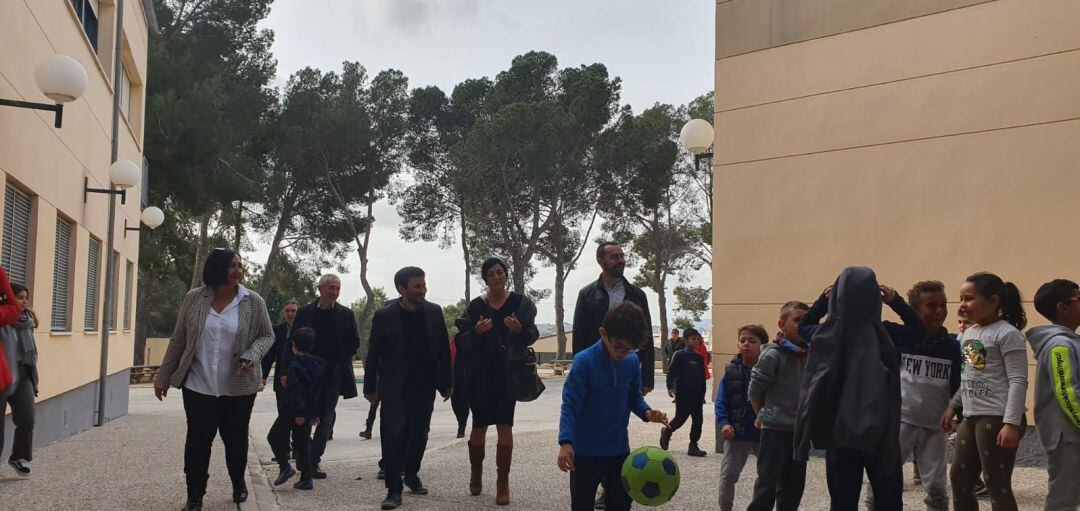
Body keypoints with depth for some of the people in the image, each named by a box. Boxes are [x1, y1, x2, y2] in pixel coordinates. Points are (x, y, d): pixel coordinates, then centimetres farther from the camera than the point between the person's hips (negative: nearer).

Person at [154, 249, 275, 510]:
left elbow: (267, 336, 2)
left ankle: (239, 484, 35)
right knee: (197, 440, 3)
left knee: (236, 439, 13)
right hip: (199, 386, 0)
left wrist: (251, 356, -18)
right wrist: (163, 377, 7)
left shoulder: (253, 302, -4)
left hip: (238, 387, 0)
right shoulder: (194, 299, -2)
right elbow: (178, 340, 5)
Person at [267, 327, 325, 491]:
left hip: (292, 413, -7)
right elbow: (321, 391, 12)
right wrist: (316, 412, 17)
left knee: (274, 437, 11)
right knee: (303, 445, 13)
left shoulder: (295, 366, -16)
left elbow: (296, 391, -23)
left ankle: (285, 467, -2)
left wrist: (298, 413, -23)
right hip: (309, 413, 7)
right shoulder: (319, 365, 8)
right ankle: (306, 479, 12)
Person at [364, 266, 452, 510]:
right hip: (394, 387, -3)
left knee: (419, 435, 11)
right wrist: (370, 388, 1)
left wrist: (446, 383, 6)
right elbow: (374, 354, -2)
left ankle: (412, 475, 33)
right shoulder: (385, 315, -8)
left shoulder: (434, 312, 0)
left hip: (425, 386, 3)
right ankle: (394, 489, 0)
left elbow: (443, 349, 6)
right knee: (393, 435, -7)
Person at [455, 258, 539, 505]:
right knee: (479, 425, 6)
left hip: (509, 372, -1)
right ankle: (476, 473, 28)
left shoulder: (521, 302, 1)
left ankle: (503, 482, 1)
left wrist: (520, 329, -18)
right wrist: (476, 331, -16)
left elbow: (533, 335, 2)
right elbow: (462, 341, 3)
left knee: (505, 425, -7)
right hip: (481, 374, 1)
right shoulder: (475, 306, 4)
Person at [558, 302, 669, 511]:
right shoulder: (584, 361, -19)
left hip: (619, 450, 5)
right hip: (585, 452, -5)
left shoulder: (633, 362, -3)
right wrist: (566, 442, -31)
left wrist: (646, 412, -9)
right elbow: (570, 406, -20)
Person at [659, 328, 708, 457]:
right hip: (682, 393, -5)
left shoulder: (700, 357, 10)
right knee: (680, 418, 0)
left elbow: (702, 377, 15)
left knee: (698, 420, 1)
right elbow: (671, 372, -9)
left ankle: (693, 446, 10)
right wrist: (670, 387, -20)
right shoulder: (679, 355, -6)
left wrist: (702, 393, 13)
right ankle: (666, 432, 29)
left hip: (696, 393, 5)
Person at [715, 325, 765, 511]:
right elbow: (721, 401, -3)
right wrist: (723, 423, -12)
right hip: (737, 433, 1)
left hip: (765, 433, -1)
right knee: (728, 474, 5)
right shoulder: (731, 370, -2)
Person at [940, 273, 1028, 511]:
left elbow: (1018, 382, -16)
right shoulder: (968, 333, 14)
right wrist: (952, 407, 19)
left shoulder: (1007, 334, -11)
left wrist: (1011, 423, -22)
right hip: (971, 417, 9)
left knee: (997, 485, -3)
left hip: (997, 418, -9)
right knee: (959, 478, 13)